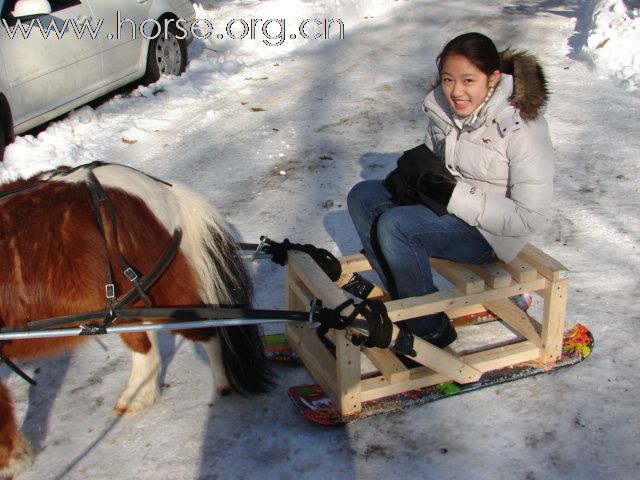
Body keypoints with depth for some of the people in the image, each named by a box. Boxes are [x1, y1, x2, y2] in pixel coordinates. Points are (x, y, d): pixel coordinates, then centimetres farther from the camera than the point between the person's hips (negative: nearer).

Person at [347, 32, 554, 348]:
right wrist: (414, 168, -10)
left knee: (394, 227, -26)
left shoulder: (522, 127, -24)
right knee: (361, 197, -2)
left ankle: (430, 329, -7)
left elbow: (529, 218, -23)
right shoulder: (443, 107, -4)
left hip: (488, 234, -8)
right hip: (450, 209, 8)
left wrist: (456, 196, -27)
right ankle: (402, 298, -1)